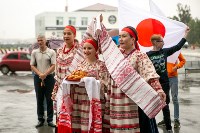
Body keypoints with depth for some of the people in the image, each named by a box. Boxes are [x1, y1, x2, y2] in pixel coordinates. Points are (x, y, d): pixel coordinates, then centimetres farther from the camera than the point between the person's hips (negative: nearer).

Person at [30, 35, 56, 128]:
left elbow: (53, 66, -6)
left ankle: (50, 120, 8)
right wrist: (40, 74, -11)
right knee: (39, 99, 7)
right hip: (38, 78, 2)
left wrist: (45, 74, -16)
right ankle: (40, 119, 15)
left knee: (49, 99, 1)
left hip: (49, 77, -2)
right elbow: (32, 66, 4)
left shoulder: (51, 52, -1)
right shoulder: (34, 52, 6)